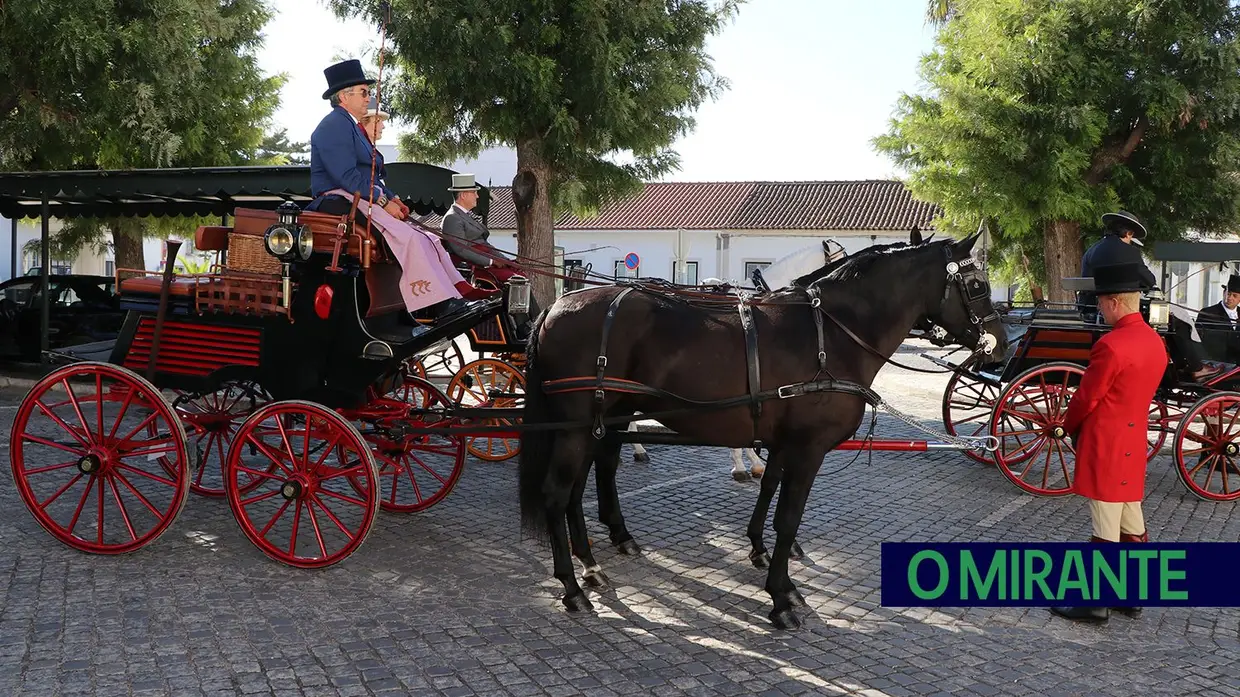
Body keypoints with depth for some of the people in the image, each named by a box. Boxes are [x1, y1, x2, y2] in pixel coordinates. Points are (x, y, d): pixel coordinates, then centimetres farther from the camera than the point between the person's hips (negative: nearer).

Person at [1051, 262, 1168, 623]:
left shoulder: (1111, 346, -22)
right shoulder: (1155, 342, 6)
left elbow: (1086, 398, -14)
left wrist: (1070, 427, 5)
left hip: (1104, 447, -9)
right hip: (1133, 445, 9)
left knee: (1105, 530, -1)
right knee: (1132, 526, 16)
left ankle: (1095, 603, 8)